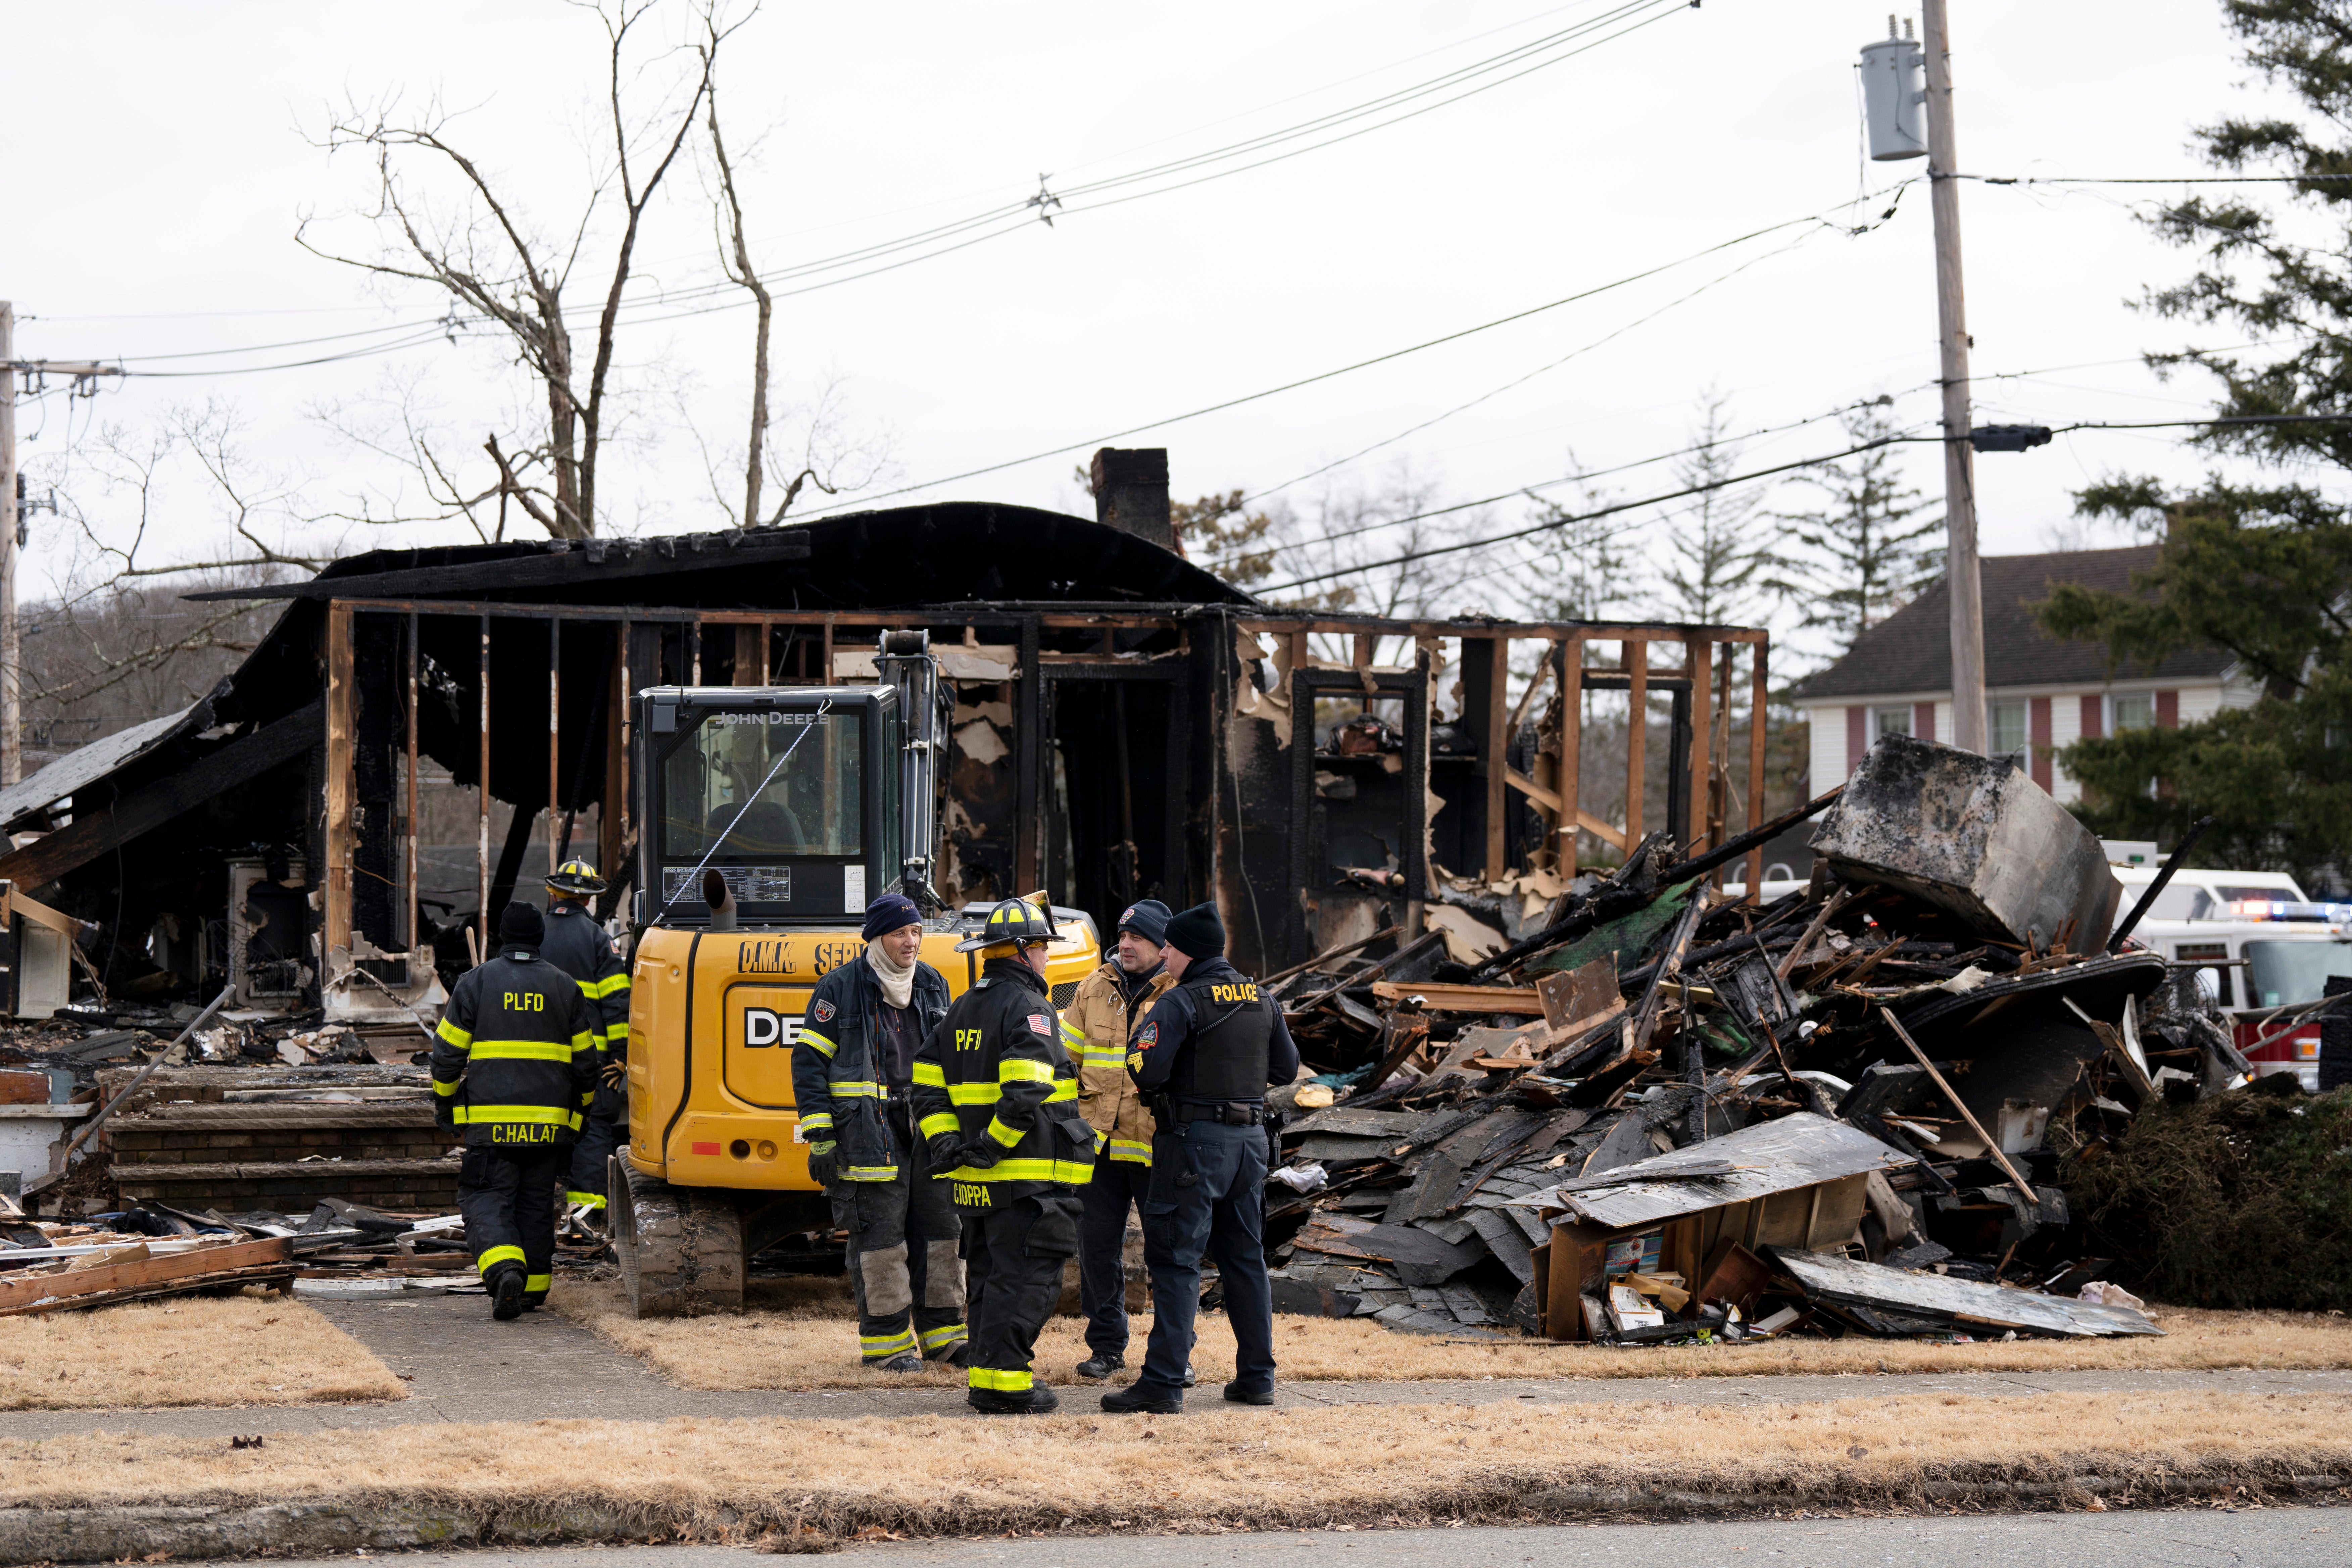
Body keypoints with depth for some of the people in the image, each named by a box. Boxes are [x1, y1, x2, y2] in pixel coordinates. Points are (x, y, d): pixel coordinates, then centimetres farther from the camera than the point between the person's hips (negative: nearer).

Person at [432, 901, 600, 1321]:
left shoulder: (475, 982, 0)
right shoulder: (563, 987, 7)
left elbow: (448, 1050, 1)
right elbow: (585, 1058, 12)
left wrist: (443, 1100, 15)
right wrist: (581, 1108, 26)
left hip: (490, 1121, -2)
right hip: (549, 1120, 2)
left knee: (487, 1201, -2)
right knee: (536, 1203, 13)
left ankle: (505, 1270, -26)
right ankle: (534, 1286, 16)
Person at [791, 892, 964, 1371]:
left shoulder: (933, 986, 12)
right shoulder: (840, 988, -5)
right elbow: (808, 1062, -5)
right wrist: (820, 1137, -10)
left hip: (929, 1130, 5)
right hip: (867, 1132, -5)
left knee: (941, 1228, 6)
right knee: (879, 1233, -3)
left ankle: (943, 1333, 16)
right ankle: (885, 1340, 6)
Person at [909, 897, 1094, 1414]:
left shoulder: (964, 1010, 16)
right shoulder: (1028, 1008, -12)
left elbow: (927, 1081, 15)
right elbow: (1025, 1089, -26)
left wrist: (946, 1142, 10)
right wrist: (996, 1143, -19)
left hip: (977, 1177, 9)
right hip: (1029, 1173, -9)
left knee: (990, 1275, 15)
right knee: (1025, 1278, -6)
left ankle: (987, 1377, 18)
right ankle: (1003, 1382, -8)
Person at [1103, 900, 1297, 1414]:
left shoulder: (1182, 1003, -13)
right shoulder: (1263, 1000, 10)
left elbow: (1148, 1072, -19)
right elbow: (1286, 1067, 17)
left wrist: (1144, 1035, 2)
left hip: (1196, 1139, -7)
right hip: (1251, 1138, 7)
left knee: (1176, 1260, -5)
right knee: (1245, 1257, 15)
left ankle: (1163, 1383, -9)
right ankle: (1256, 1376, 18)